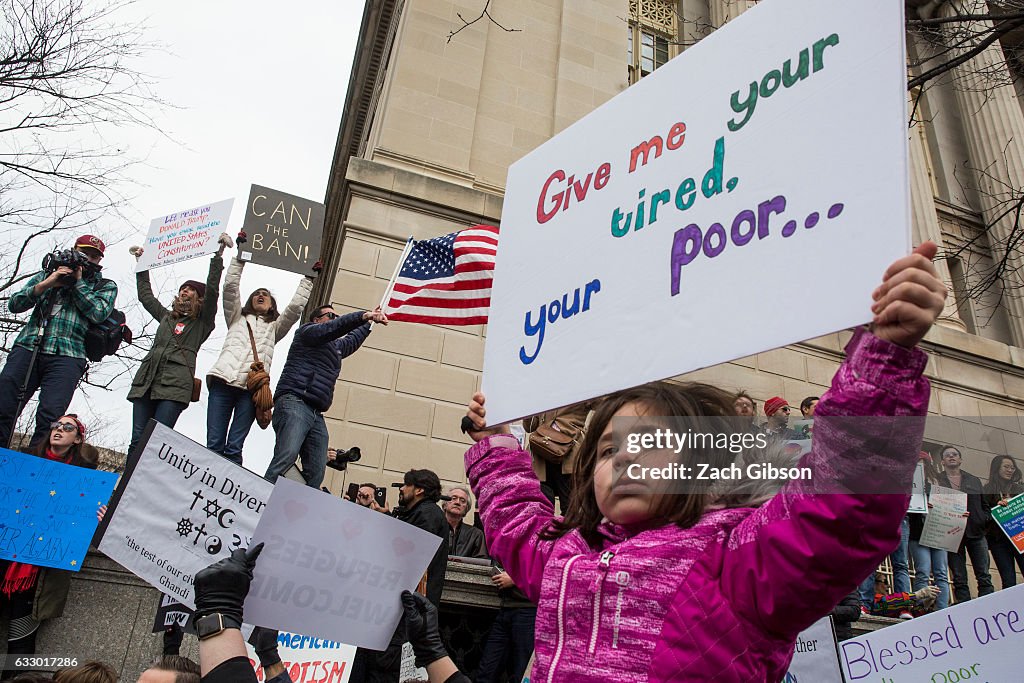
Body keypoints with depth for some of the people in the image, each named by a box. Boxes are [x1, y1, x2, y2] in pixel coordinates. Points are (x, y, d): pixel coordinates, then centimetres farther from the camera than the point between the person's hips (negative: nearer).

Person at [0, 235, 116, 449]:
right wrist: (46, 284, 1)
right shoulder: (47, 274, 25)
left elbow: (98, 313, -1)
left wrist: (78, 281, 2)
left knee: (49, 419, -16)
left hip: (67, 356, -2)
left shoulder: (105, 286, 20)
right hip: (27, 346, 3)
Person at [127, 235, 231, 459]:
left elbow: (212, 289, 1)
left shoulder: (203, 321, 13)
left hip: (175, 385, -5)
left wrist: (218, 254, -6)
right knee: (138, 440, -6)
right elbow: (145, 295, 41)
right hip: (146, 381, 5)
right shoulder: (166, 317, 30)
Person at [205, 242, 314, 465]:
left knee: (234, 448, -9)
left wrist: (308, 279, 18)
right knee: (214, 444, -8)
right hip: (223, 382, 1)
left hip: (251, 388, 0)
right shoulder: (236, 318, 29)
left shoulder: (274, 328, 29)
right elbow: (230, 286, 19)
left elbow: (295, 307, 17)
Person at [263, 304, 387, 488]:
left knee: (316, 474, -7)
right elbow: (332, 328, -9)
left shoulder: (336, 346, 33)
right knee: (286, 457, -29)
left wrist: (369, 321, 57)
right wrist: (364, 315, -17)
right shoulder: (307, 331, 10)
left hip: (317, 415, 8)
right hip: (294, 403, -8)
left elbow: (351, 339, 55)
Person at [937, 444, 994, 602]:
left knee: (984, 577, -2)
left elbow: (985, 505, 18)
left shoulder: (974, 480, 18)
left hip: (976, 531, 3)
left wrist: (986, 520, 2)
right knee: (959, 580, -1)